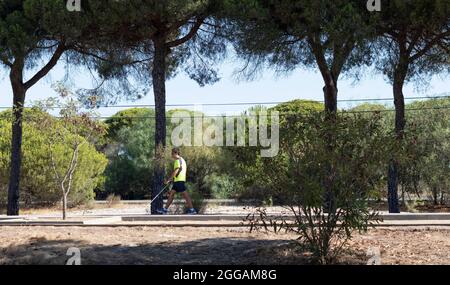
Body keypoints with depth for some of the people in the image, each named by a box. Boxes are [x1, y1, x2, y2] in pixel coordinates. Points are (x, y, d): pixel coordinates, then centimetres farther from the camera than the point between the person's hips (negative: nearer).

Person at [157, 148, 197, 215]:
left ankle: (192, 210, -8)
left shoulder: (178, 160, -11)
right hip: (178, 181, 10)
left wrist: (168, 179, -16)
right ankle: (165, 209, 12)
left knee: (185, 194, -9)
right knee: (171, 194, 10)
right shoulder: (182, 160, 19)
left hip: (179, 180, -10)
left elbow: (176, 171, -19)